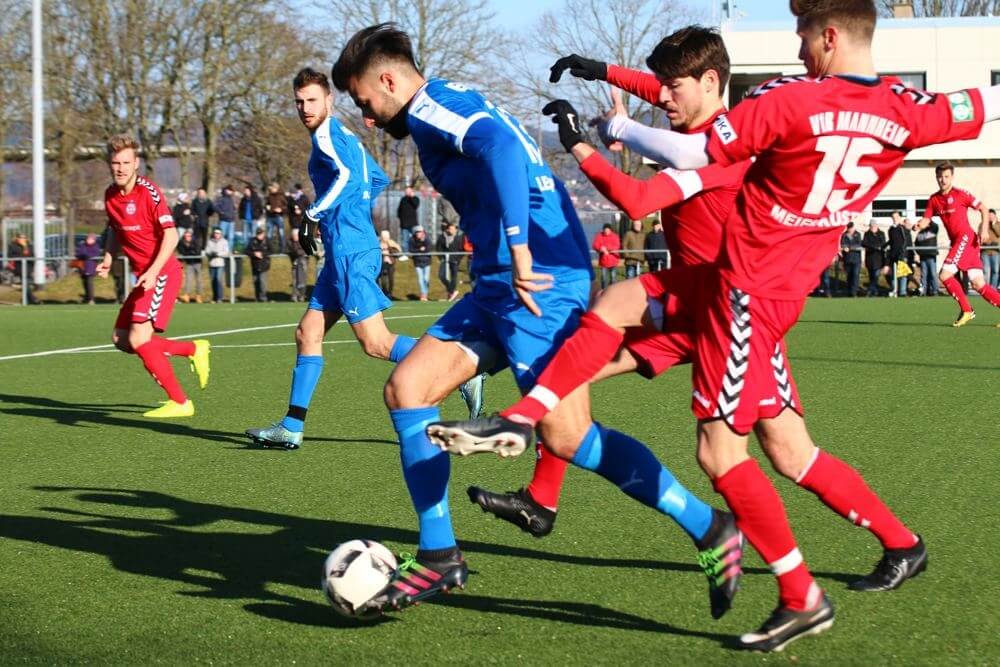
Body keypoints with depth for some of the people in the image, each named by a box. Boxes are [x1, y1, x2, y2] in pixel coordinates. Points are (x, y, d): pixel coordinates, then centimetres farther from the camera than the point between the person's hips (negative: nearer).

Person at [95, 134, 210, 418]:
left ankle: (180, 402, -7)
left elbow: (170, 235, -20)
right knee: (121, 340, 11)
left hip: (161, 274, -9)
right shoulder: (110, 195, 8)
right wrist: (108, 258, 6)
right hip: (143, 276, 9)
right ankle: (193, 349, 23)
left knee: (139, 339, -17)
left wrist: (153, 272, -28)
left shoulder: (149, 192, -16)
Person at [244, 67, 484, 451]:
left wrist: (312, 215, -22)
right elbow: (378, 179, 30)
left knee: (375, 343, -13)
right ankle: (291, 427, 11)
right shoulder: (345, 137, 20)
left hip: (350, 251, -10)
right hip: (345, 251, 10)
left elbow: (346, 174, -27)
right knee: (308, 334, 10)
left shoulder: (327, 135, -8)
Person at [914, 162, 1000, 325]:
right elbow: (926, 220, 10)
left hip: (967, 238, -6)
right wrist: (919, 225, -13)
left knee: (945, 275, -15)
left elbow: (983, 209, -1)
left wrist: (984, 229, -13)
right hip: (956, 241, 6)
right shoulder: (934, 200, 12)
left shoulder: (960, 194, -5)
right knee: (978, 284, 1)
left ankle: (966, 310, -3)